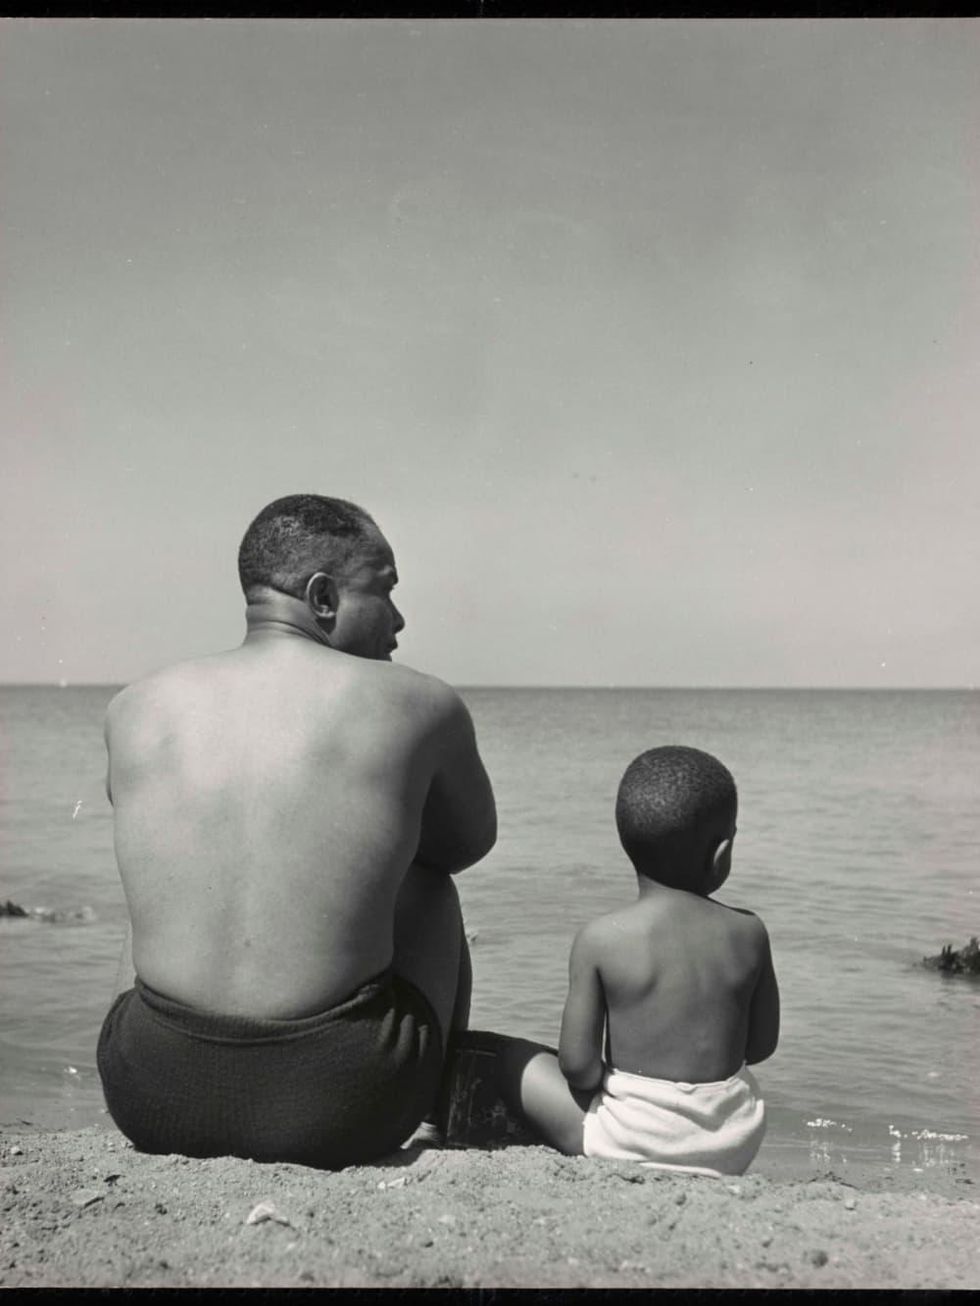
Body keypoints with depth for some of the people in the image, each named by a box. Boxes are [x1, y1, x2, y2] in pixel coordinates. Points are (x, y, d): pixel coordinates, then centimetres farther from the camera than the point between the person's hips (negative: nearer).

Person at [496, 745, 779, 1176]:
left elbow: (577, 1064, -13)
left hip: (635, 1141, -4)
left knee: (510, 1058, 11)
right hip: (735, 1146, 4)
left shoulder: (599, 938, -15)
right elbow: (762, 1045, 4)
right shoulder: (748, 932, -5)